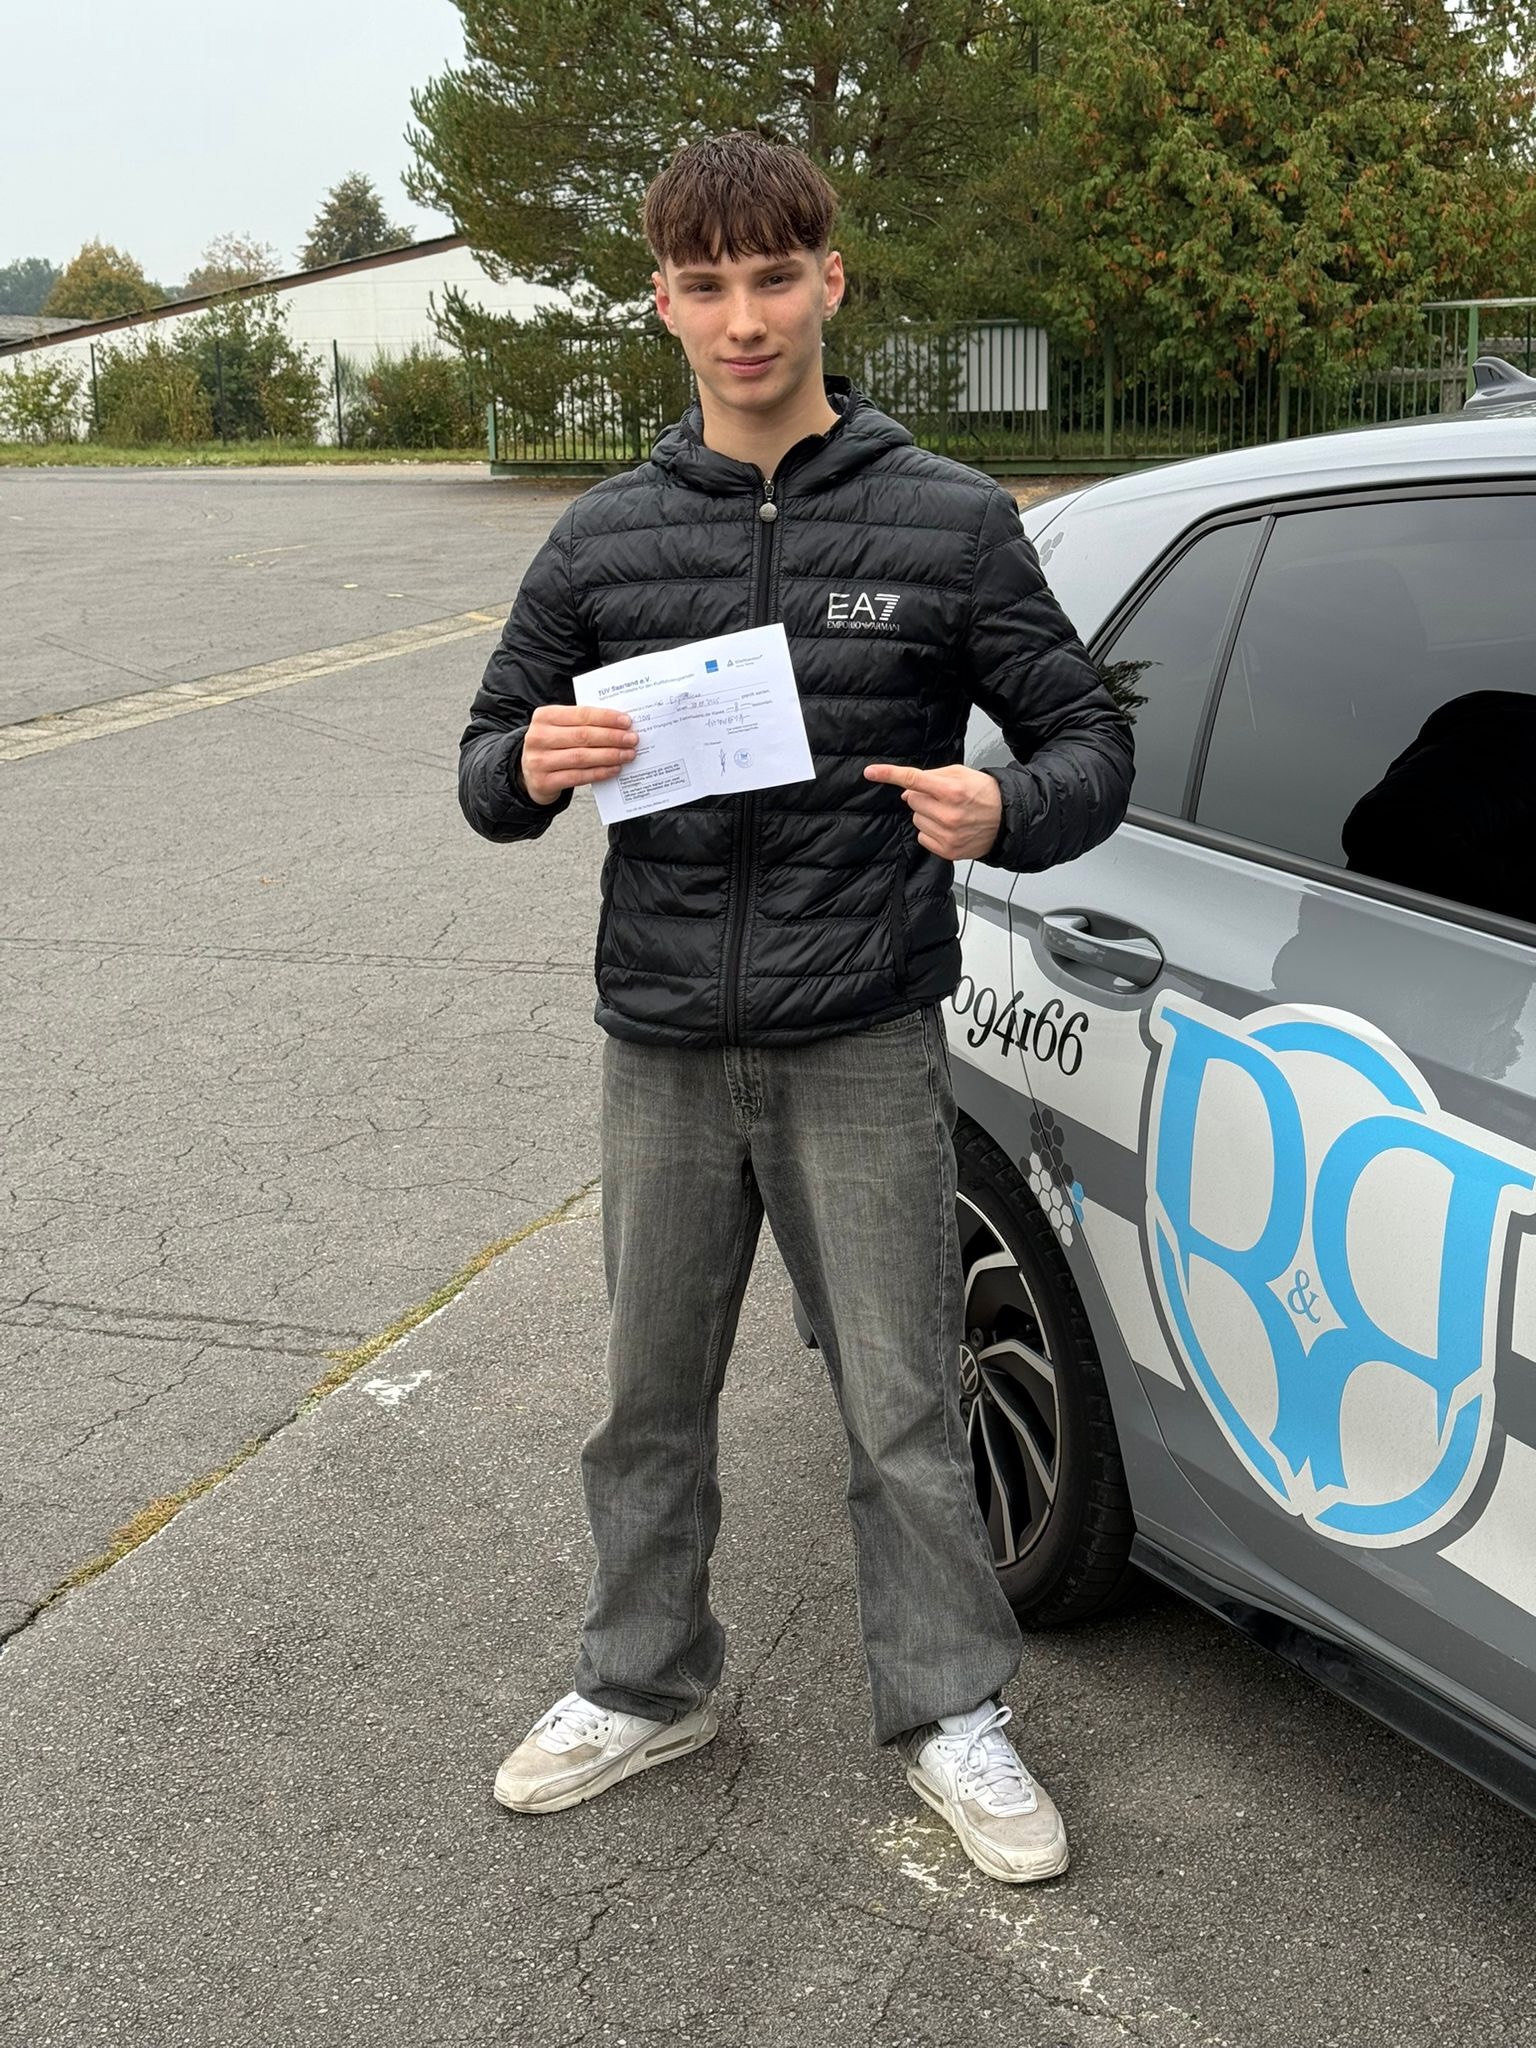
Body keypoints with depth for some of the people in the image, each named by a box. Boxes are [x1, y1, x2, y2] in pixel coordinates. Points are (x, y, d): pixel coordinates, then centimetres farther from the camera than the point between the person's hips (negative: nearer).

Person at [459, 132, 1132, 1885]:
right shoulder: (604, 539, 4)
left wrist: (1005, 808, -22)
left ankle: (947, 1713, 26)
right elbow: (488, 772, 10)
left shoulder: (950, 523, -2)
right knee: (651, 1396, 15)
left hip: (865, 1047, -2)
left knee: (903, 1405, 7)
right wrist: (531, 768, -15)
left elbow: (1088, 742, 1)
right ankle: (644, 1686, 35)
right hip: (664, 1048, 3)